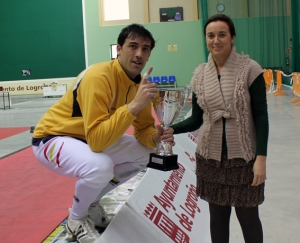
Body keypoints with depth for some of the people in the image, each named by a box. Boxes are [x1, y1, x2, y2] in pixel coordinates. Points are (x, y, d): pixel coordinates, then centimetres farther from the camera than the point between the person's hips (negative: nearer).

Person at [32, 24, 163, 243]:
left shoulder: (140, 83, -6)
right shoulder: (99, 77, -31)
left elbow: (143, 129, 1)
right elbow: (97, 140, -38)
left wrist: (156, 136, -22)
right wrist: (134, 105, -41)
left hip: (92, 137, 8)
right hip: (52, 137, -8)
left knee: (144, 154, 1)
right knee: (100, 166, -34)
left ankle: (91, 201, 17)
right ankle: (77, 219, -1)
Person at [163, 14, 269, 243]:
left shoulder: (250, 69, -9)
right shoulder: (200, 74, 2)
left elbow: (261, 116, -9)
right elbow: (197, 119, 6)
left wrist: (261, 157, -14)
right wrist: (172, 130, -12)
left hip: (244, 157, -3)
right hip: (210, 158, 3)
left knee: (248, 217, 9)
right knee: (218, 215, 14)